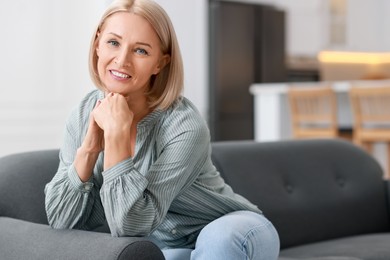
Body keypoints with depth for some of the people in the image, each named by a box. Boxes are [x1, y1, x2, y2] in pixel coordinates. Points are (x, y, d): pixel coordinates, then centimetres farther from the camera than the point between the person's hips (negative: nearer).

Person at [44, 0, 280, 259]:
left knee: (221, 239, -37)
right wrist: (89, 147, -25)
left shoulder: (185, 127, -29)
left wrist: (116, 134, -35)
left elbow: (130, 225, -30)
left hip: (237, 237, -4)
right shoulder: (85, 114, -11)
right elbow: (62, 221, -12)